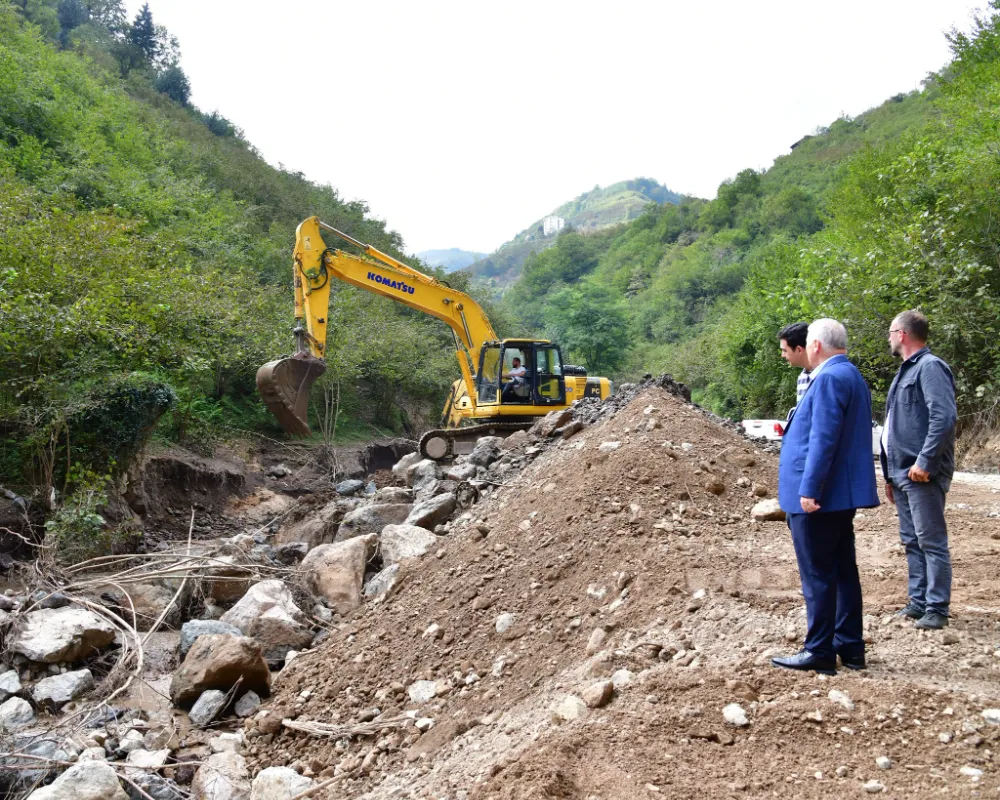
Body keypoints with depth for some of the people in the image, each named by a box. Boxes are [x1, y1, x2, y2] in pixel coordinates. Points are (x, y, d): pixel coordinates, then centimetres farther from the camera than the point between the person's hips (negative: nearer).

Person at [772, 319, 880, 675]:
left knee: (817, 576, -3)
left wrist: (809, 489, -23)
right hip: (841, 494, 10)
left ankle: (820, 652, 5)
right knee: (843, 571, 14)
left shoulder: (829, 378, -17)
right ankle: (850, 647, 21)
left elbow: (823, 440, -23)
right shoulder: (852, 376, 15)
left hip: (818, 496, -10)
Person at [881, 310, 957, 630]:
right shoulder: (905, 371, 20)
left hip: (922, 474, -10)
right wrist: (890, 474, 21)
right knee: (912, 541, 13)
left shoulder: (930, 367, -10)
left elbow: (945, 417, -22)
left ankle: (936, 609, 0)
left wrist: (925, 461, -24)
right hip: (901, 472, 10)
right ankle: (918, 601, 21)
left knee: (931, 541, -5)